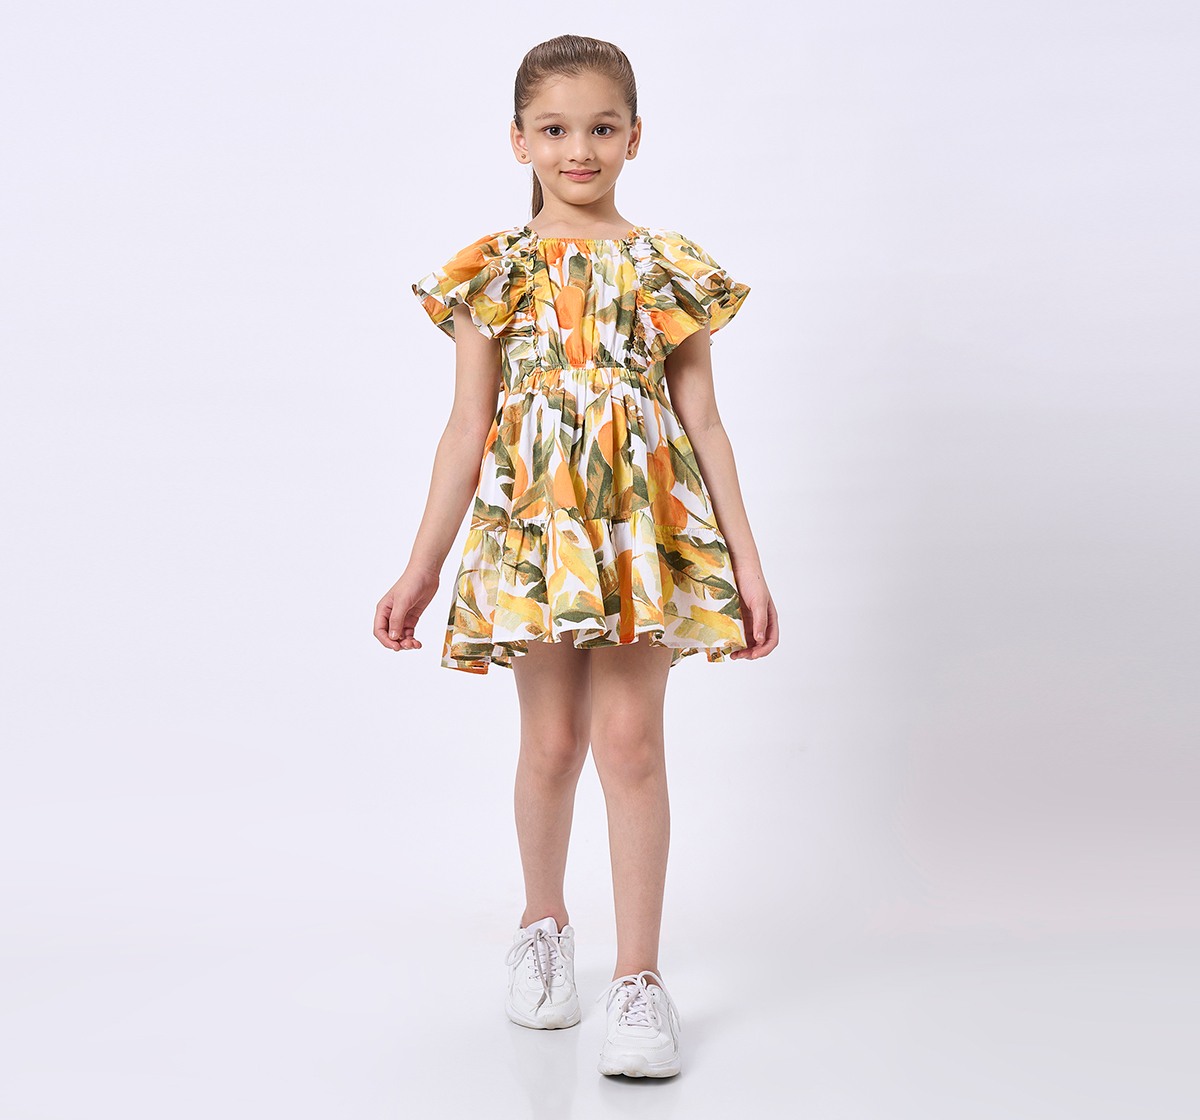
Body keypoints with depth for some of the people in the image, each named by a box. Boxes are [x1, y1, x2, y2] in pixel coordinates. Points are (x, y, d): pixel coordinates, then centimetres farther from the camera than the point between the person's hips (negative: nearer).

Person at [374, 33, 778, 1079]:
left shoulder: (667, 267, 6)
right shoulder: (494, 270, 6)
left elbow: (703, 421, 6)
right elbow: (469, 429, 6)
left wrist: (747, 561, 2)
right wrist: (421, 567, 3)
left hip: (648, 522, 0)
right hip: (532, 521, 1)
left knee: (631, 737, -5)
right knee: (553, 739, 8)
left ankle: (639, 975, 5)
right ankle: (544, 925, 33)